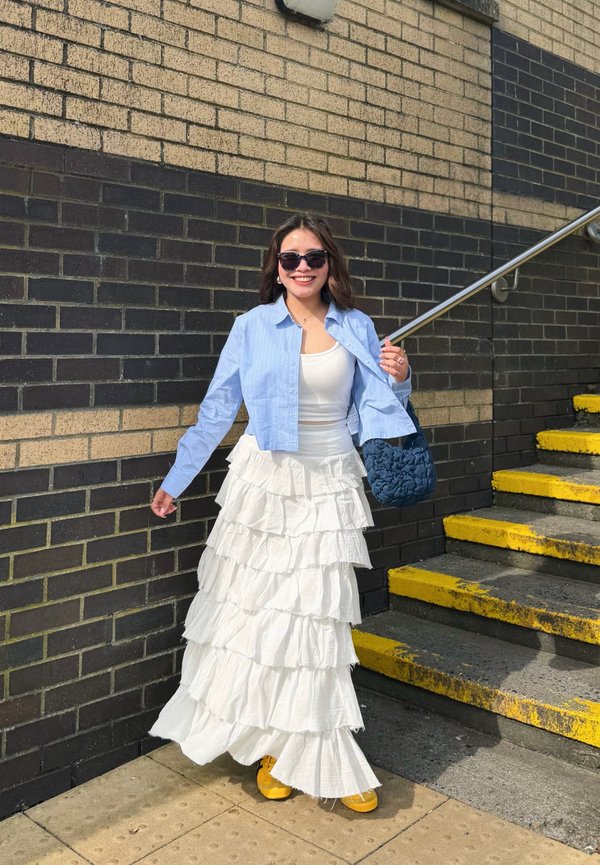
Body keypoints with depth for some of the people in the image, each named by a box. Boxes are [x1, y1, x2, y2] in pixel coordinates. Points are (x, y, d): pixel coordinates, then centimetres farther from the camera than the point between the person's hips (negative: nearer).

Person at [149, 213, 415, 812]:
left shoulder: (356, 328, 5)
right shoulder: (252, 328, 0)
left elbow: (375, 408, 12)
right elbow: (216, 411, 4)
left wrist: (398, 378, -9)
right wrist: (175, 482, 5)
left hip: (328, 487, 1)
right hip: (263, 480, 0)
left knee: (315, 618, 1)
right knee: (252, 609, 5)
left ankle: (315, 757, 18)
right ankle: (270, 743, 25)